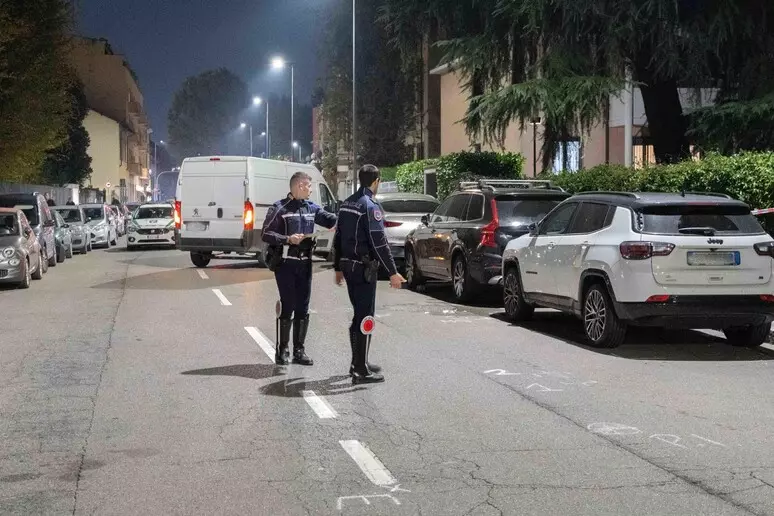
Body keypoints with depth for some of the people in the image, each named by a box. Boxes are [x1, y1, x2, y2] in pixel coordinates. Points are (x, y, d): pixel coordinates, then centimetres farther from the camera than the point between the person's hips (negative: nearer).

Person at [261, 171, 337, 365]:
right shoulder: (279, 208, -5)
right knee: (288, 306, -6)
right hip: (285, 263, -6)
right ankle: (282, 350, 6)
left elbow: (331, 220, 5)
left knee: (303, 308, 7)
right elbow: (266, 234, -6)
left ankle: (299, 350, 16)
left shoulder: (311, 208, 12)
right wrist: (287, 239, -17)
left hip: (305, 263, 6)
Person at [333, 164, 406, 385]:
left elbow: (338, 238, 16)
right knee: (365, 317, -5)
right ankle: (361, 370, -3)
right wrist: (393, 272, -18)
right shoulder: (370, 206, -15)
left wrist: (338, 268, 23)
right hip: (364, 268, -9)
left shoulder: (347, 204, 11)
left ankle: (358, 362, 27)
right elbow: (379, 243, -20)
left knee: (359, 315, 19)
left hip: (348, 267, 9)